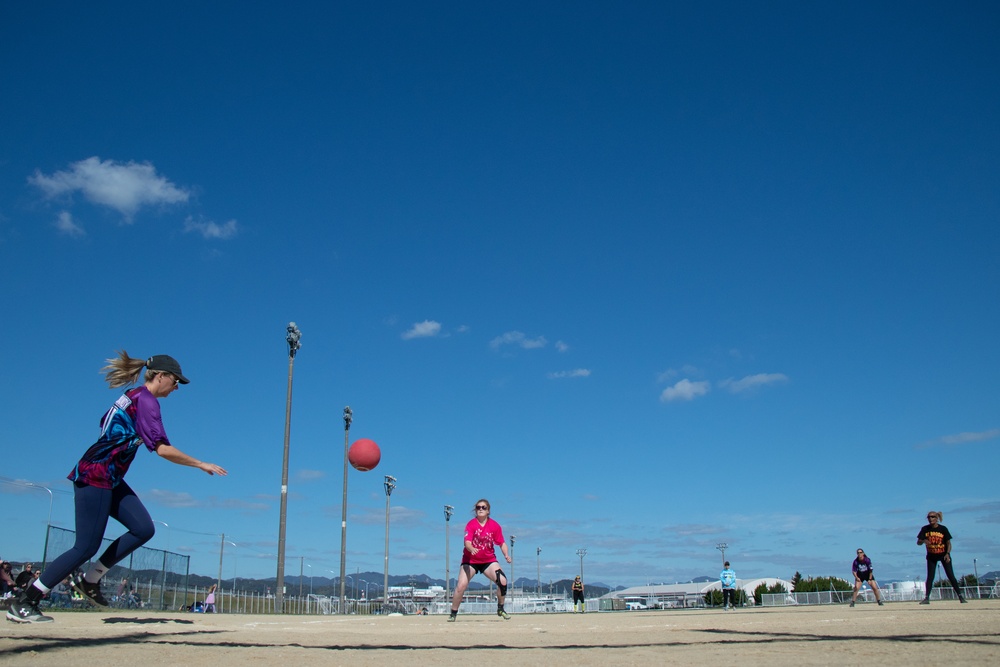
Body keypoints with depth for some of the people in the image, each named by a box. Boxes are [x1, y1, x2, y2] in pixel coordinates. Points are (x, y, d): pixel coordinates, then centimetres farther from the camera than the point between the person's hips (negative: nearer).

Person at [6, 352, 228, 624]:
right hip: (94, 477, -10)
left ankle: (90, 581, 10)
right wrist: (202, 464, -15)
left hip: (110, 480, 10)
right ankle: (23, 603, 3)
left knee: (144, 529, 2)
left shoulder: (132, 396, 13)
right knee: (87, 547, -7)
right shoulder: (146, 400, -15)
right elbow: (163, 450, -22)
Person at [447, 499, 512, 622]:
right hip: (470, 560, -2)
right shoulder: (471, 524, -11)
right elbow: (467, 542, -23)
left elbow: (502, 543, 1)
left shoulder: (495, 526, -4)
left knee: (503, 581, -15)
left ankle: (500, 609, 8)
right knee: (461, 585, -16)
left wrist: (506, 555, -18)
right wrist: (472, 549, -45)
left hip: (489, 560, 2)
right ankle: (453, 613, 4)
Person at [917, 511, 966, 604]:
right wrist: (924, 541, -29)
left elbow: (948, 542, -6)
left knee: (951, 576, -3)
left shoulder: (943, 529, -10)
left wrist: (947, 553, -19)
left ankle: (960, 596, 5)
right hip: (931, 556, 2)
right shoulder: (925, 529, -6)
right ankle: (926, 598, -1)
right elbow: (918, 542, -7)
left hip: (943, 554, -2)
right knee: (930, 577, -1)